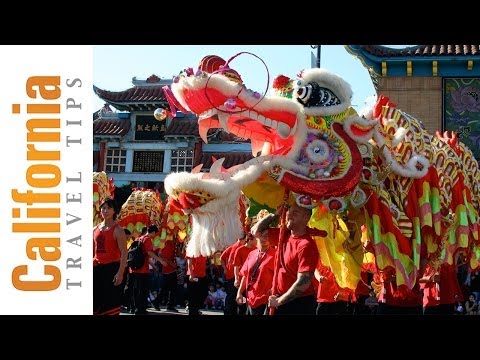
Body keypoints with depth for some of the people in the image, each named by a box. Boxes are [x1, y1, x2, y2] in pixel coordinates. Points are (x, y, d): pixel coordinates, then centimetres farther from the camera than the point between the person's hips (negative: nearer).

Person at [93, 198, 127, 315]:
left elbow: (124, 253, -12)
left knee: (111, 303, -4)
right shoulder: (95, 229, 12)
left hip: (112, 268, -6)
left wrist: (120, 272, -21)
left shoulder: (117, 230, -6)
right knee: (96, 300, 9)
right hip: (97, 268, 6)